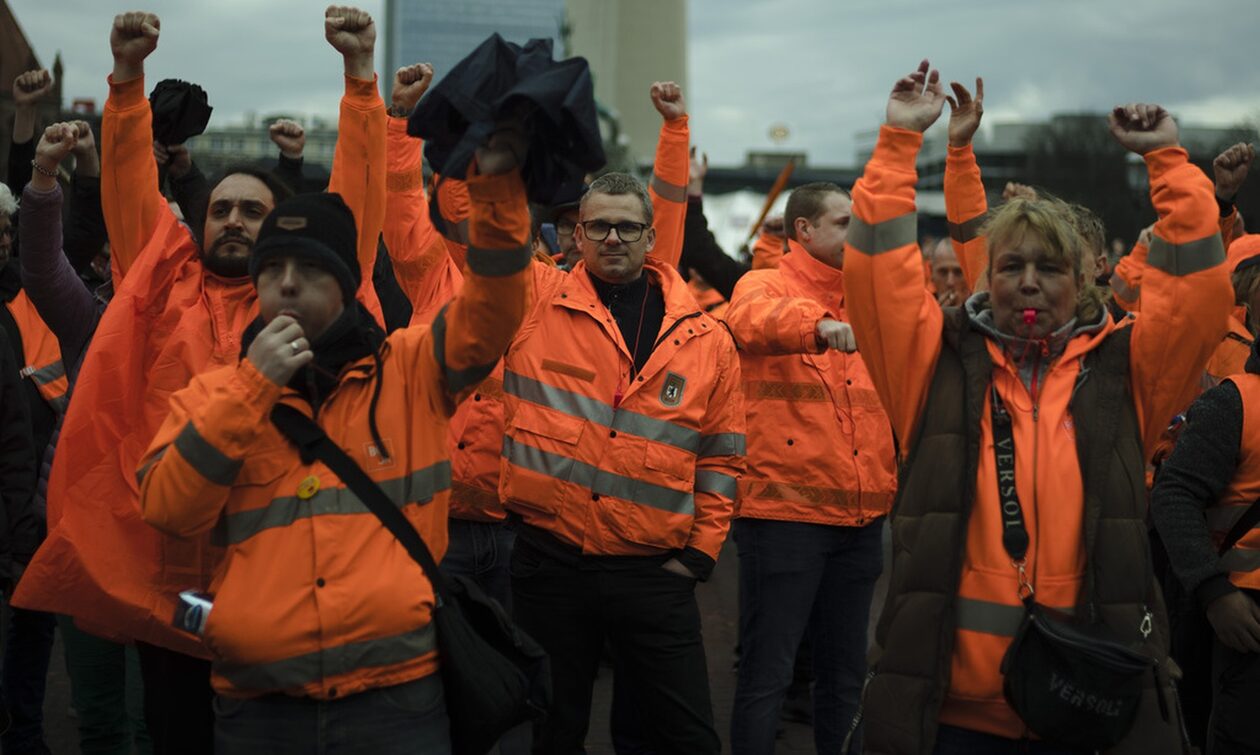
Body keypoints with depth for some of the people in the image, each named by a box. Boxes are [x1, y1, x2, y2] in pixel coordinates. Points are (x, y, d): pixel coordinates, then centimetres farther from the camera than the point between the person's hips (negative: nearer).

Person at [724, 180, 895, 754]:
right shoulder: (765, 286, -3)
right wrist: (816, 325, -46)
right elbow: (753, 320, -28)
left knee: (846, 674, 14)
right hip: (784, 513, -6)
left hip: (861, 518, 6)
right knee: (768, 675, -3)